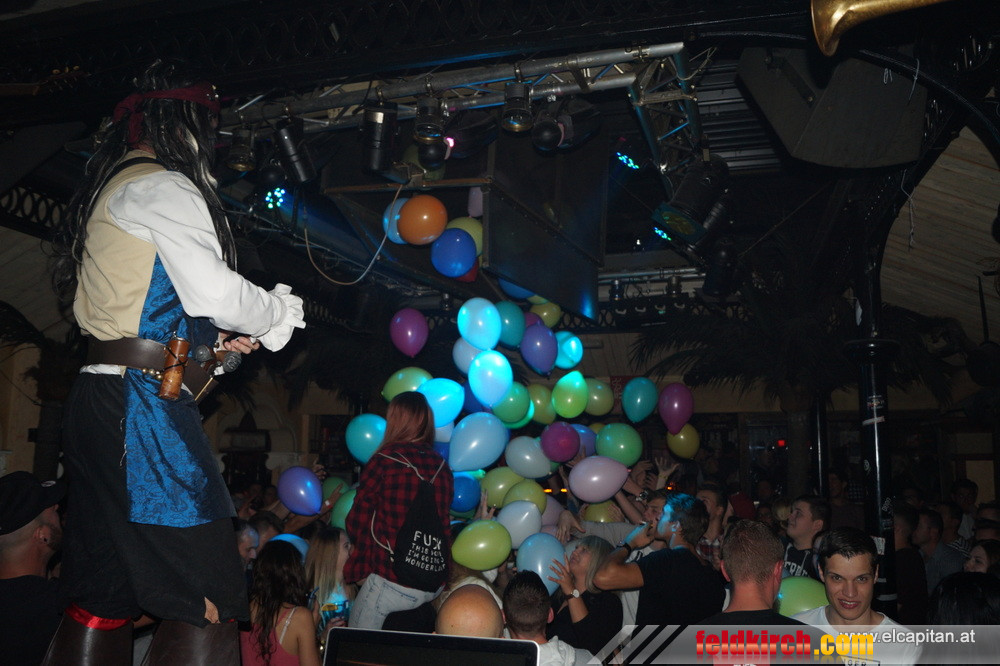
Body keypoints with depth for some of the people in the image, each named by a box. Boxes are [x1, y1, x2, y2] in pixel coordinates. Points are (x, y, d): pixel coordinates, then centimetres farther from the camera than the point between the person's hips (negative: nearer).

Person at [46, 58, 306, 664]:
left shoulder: (107, 189, 22)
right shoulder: (164, 188, -7)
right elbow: (214, 292, -17)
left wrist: (215, 337, 18)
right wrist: (281, 310, 1)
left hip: (99, 403, 10)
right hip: (144, 406, -10)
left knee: (99, 596, 15)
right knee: (210, 602, -8)